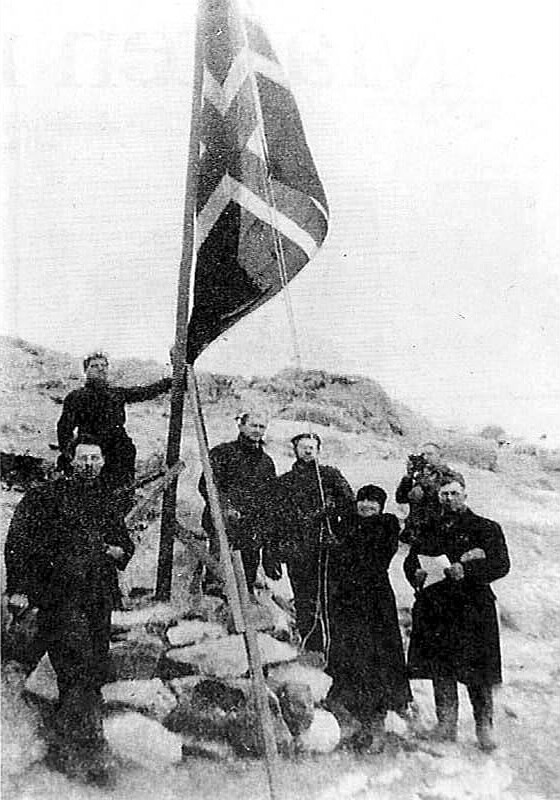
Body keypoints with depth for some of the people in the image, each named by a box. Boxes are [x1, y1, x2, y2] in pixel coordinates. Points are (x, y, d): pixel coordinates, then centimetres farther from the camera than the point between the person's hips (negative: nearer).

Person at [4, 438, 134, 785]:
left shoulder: (108, 502, 17)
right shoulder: (47, 497, 2)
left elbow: (126, 541, 28)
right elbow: (18, 542, -2)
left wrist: (120, 551, 4)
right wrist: (19, 588, -10)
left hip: (99, 598, 5)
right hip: (61, 596, -5)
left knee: (96, 671, 6)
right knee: (79, 669, -15)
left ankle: (65, 749, 22)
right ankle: (89, 754, -9)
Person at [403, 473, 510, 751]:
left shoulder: (485, 528, 4)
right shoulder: (429, 529, 17)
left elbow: (501, 564, -7)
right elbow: (411, 560, 20)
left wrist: (466, 570, -19)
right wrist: (417, 574, -3)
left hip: (473, 608, -4)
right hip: (435, 608, 4)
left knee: (477, 671, -4)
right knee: (440, 669, 5)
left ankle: (484, 727, 8)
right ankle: (446, 723, 17)